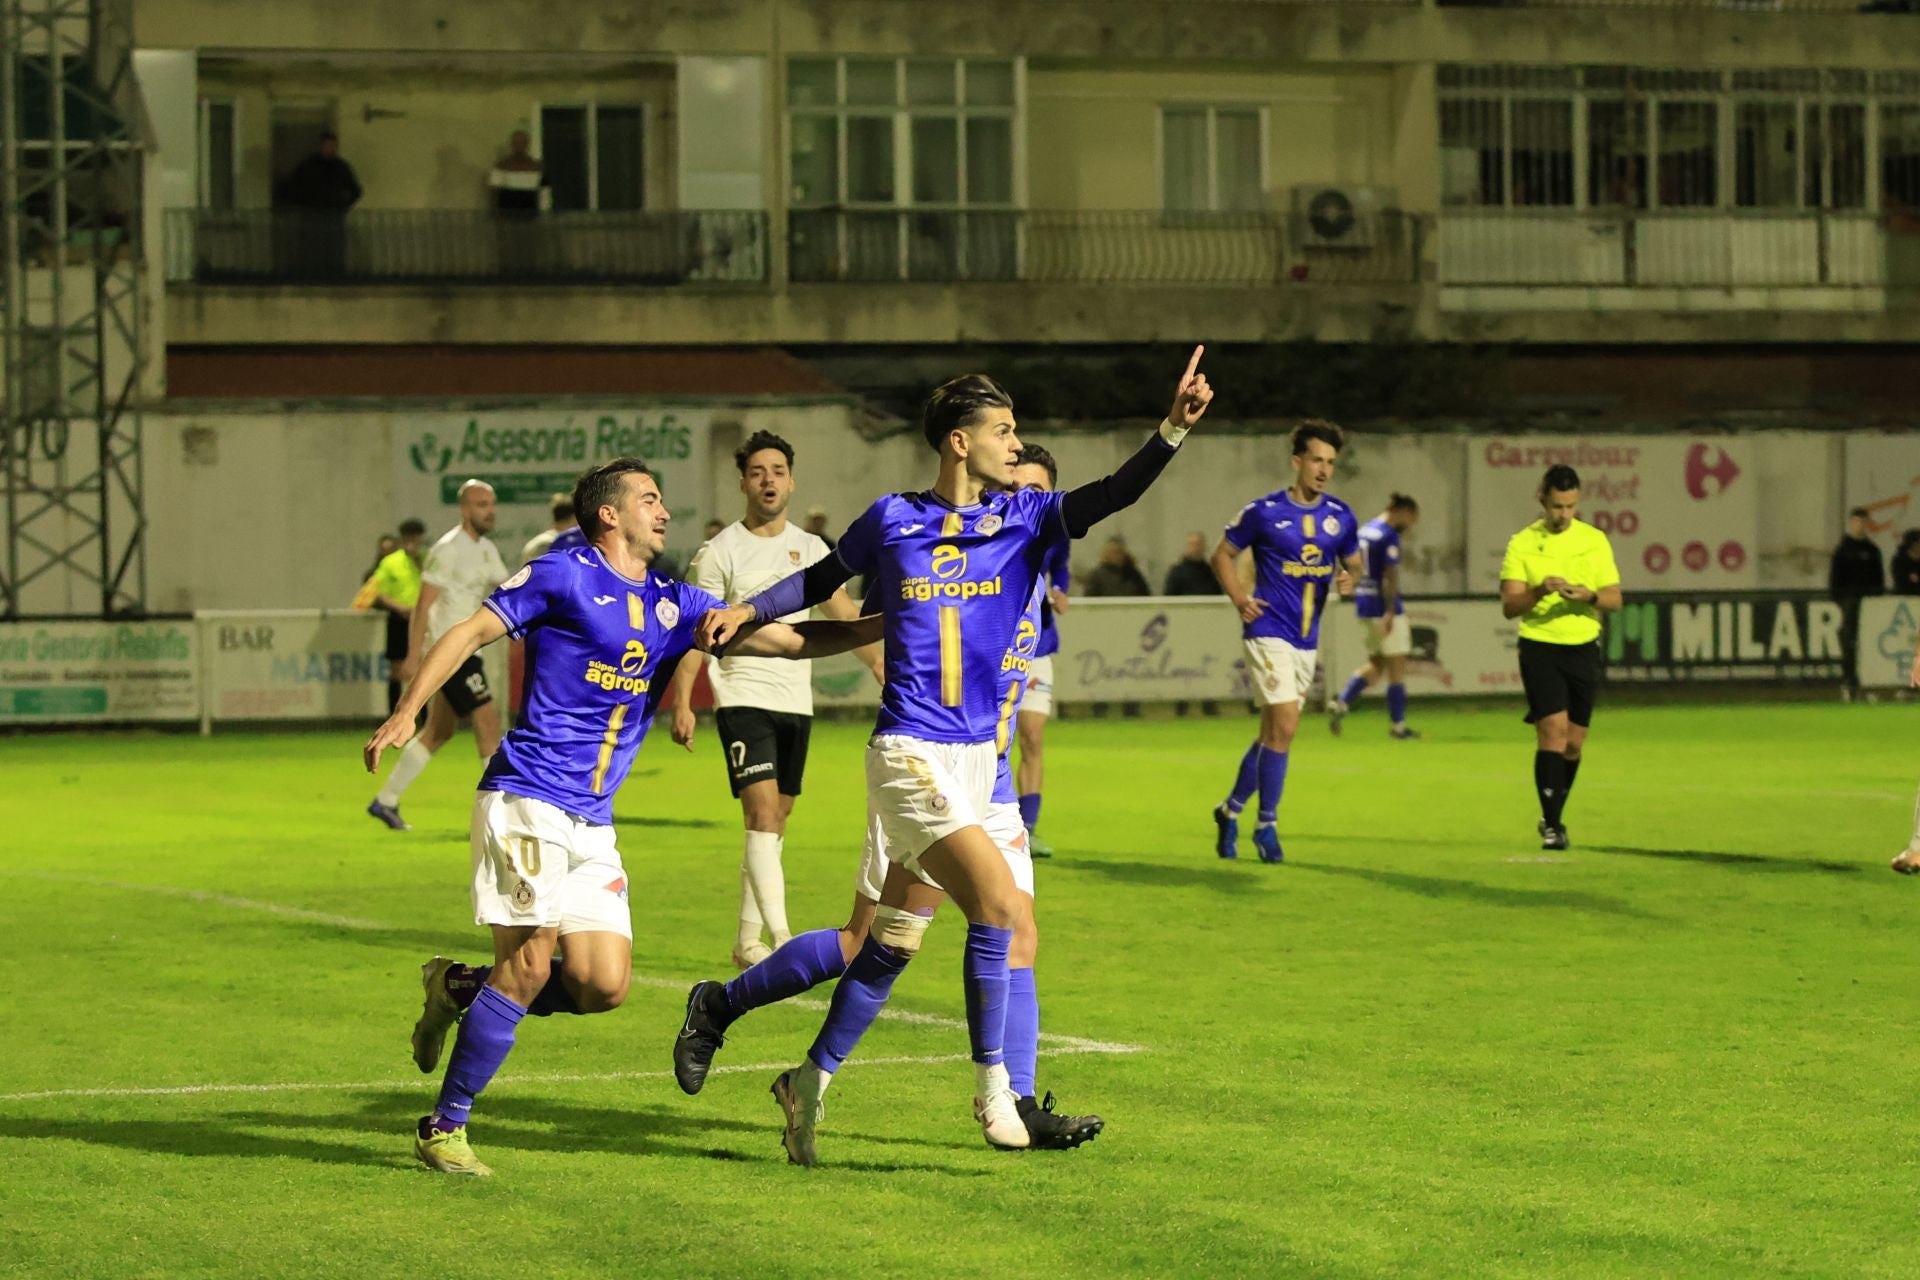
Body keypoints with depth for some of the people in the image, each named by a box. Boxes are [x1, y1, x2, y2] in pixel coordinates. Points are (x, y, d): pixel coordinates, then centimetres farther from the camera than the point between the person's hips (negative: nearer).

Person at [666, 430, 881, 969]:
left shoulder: (811, 549, 11)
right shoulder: (721, 551, -3)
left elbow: (846, 617, 13)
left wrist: (885, 671, 2)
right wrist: (681, 704, -13)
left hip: (796, 702, 5)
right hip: (742, 697, -5)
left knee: (776, 821, 7)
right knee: (762, 809, -17)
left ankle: (747, 941, 15)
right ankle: (781, 937, -25)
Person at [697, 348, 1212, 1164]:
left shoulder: (1024, 519, 5)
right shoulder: (891, 520, 0)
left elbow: (1112, 494, -10)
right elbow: (823, 579, 17)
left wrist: (1173, 430, -25)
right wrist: (747, 612, 6)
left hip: (975, 757, 5)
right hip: (909, 752, -5)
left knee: (895, 941, 9)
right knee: (997, 900, -18)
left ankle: (810, 1083, 22)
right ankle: (992, 1088, -7)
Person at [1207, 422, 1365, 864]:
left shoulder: (1341, 517, 6)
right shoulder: (1263, 512, -7)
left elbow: (1353, 563, 19)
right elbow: (1223, 555, 3)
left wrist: (1350, 579, -5)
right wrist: (1240, 599, -10)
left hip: (1307, 639, 6)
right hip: (1269, 632, -6)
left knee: (1272, 733, 11)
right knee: (1285, 726, -15)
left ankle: (1231, 809, 29)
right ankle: (1266, 825, -4)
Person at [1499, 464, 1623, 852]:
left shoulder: (1595, 541, 6)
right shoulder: (1522, 544, -2)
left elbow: (1615, 598, 4)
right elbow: (1509, 605, -7)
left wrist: (1589, 595, -17)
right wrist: (1539, 591, -26)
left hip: (1583, 648, 3)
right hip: (1540, 648, -3)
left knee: (1574, 742, 7)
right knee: (1553, 730, -16)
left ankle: (1552, 817, 25)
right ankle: (1552, 824, -14)